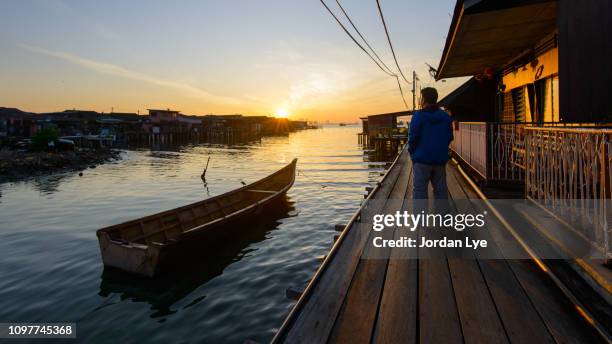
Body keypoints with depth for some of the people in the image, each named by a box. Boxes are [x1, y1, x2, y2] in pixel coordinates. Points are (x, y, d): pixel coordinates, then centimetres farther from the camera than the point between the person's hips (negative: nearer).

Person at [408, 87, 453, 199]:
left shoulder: (418, 116, -8)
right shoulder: (446, 117, 10)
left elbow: (413, 137, -13)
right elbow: (449, 137, 11)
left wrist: (412, 151, 2)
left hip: (422, 158, -5)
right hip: (440, 159, 5)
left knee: (419, 189, -2)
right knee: (441, 189, 11)